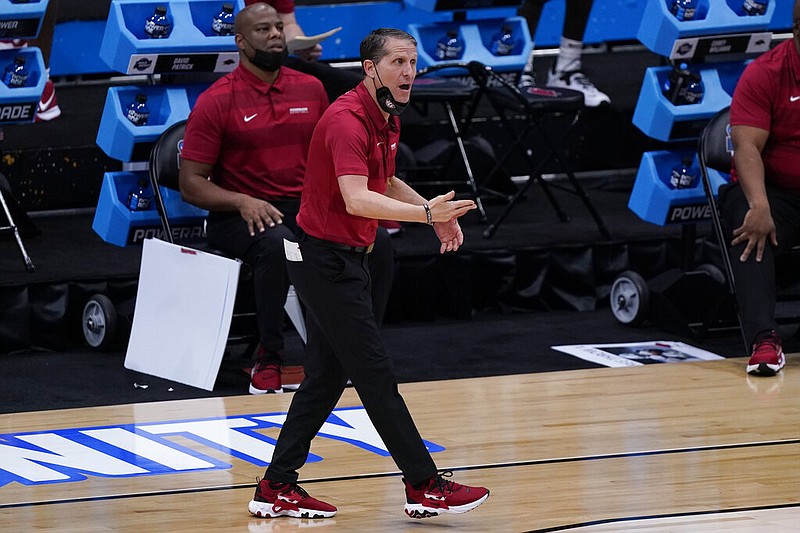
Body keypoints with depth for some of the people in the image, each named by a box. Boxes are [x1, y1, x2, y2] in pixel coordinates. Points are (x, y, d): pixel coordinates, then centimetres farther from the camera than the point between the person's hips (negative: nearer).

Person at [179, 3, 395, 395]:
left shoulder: (310, 90, 10)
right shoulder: (216, 102, -5)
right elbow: (191, 185, -5)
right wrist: (243, 202, -22)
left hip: (307, 208, 5)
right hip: (241, 217, -4)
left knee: (379, 243, -20)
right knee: (277, 245, -39)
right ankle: (268, 359, -24)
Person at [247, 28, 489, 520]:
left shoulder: (387, 119, 9)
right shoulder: (348, 120, -21)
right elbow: (357, 199, -33)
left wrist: (437, 214, 14)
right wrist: (426, 213, -43)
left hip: (347, 259, 10)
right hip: (326, 260, -10)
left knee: (326, 378, 11)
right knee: (376, 376, -6)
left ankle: (277, 489, 15)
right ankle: (425, 488, -3)